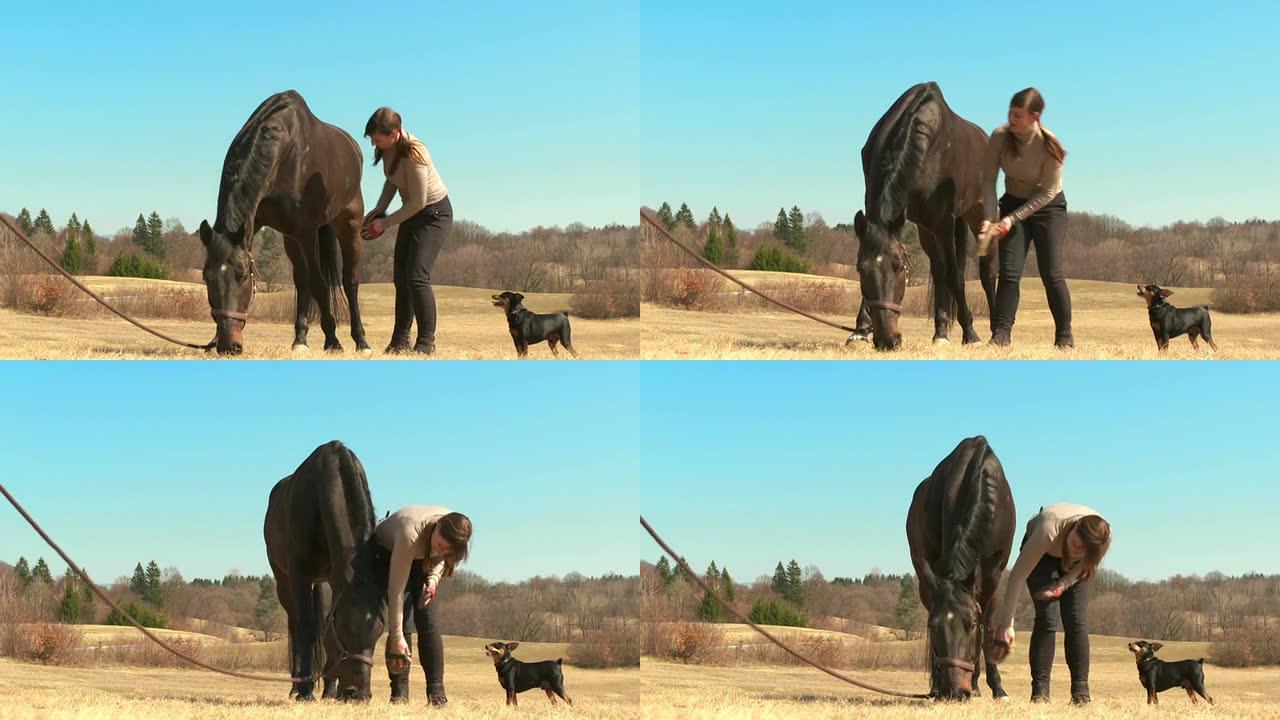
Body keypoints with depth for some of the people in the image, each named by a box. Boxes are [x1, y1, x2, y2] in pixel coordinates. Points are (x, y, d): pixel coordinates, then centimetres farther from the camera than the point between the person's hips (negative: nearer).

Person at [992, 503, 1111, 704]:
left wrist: (1064, 584, -28)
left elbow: (1088, 567, -10)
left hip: (1072, 567, 3)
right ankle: (1040, 690, -12)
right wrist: (1006, 623, -40)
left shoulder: (1104, 541, -34)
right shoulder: (1049, 530, -44)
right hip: (1040, 551, -3)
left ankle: (1081, 692, -5)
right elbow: (1018, 575, -40)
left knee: (1077, 622, -10)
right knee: (1047, 618, -17)